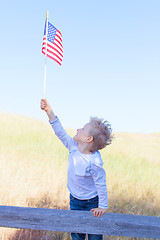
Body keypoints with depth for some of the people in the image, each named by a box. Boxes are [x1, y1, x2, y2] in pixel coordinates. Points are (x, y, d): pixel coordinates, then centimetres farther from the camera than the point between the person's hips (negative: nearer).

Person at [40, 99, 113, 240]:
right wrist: (50, 112, -14)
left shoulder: (94, 163, -31)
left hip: (91, 203, -6)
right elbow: (61, 133, -8)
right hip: (74, 200, 6)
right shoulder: (74, 147, -12)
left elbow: (101, 185, -23)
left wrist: (102, 207, -17)